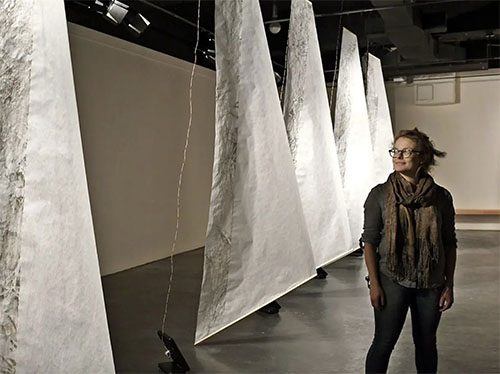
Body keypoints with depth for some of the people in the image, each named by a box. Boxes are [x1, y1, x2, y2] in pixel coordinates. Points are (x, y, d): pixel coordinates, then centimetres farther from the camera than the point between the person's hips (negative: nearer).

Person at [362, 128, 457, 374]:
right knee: (384, 343, 3)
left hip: (431, 284, 2)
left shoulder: (441, 197, -2)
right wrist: (374, 284, -8)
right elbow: (369, 241, -5)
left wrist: (449, 286, 3)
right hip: (392, 280, -2)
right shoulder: (380, 194, -6)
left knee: (426, 343, 16)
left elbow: (450, 244, 4)